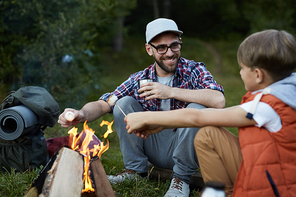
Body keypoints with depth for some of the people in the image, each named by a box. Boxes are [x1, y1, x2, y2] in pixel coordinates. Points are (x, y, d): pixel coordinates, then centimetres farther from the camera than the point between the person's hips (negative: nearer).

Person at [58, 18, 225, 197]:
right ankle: (135, 169, 1)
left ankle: (181, 178, -11)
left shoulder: (194, 70, -10)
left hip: (186, 147, -2)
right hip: (156, 149, 3)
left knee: (196, 108, -30)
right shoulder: (139, 80, -2)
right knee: (125, 103, -10)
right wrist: (81, 115, -30)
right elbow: (102, 105, -6)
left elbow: (219, 101, -30)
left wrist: (171, 92, -31)